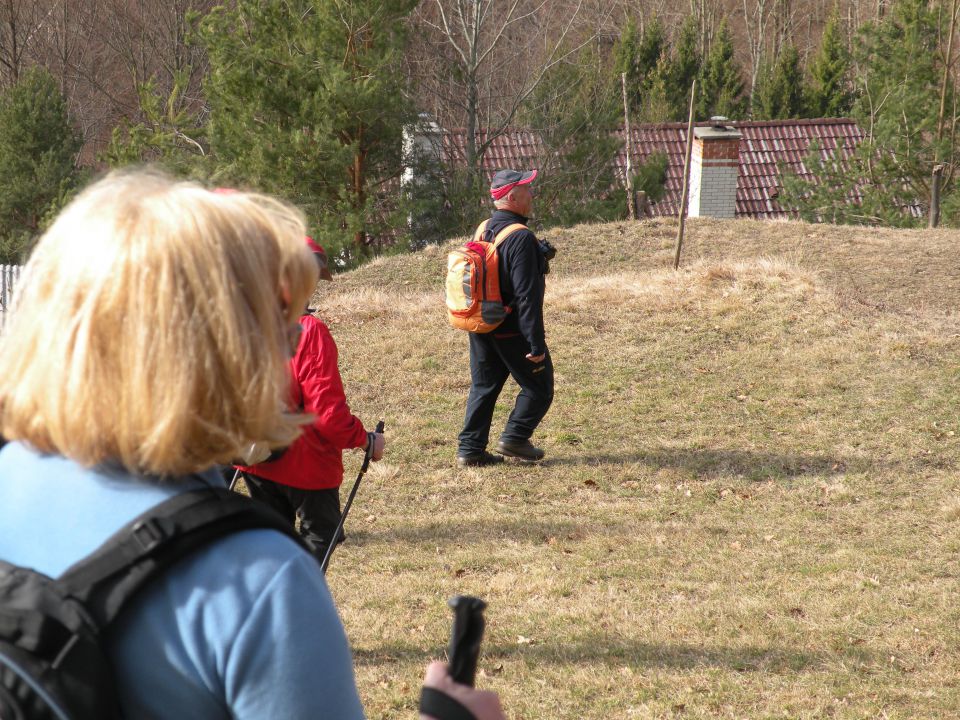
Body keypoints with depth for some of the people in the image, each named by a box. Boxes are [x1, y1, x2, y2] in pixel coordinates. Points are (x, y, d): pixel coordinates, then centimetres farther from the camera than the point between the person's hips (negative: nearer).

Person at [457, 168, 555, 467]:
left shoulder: (483, 231, 7)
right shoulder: (521, 238, -20)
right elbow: (527, 295, -22)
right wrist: (536, 343, -20)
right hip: (512, 329, -8)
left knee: (483, 387, 14)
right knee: (538, 387, 8)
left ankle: (470, 448, 13)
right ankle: (514, 437, 5)